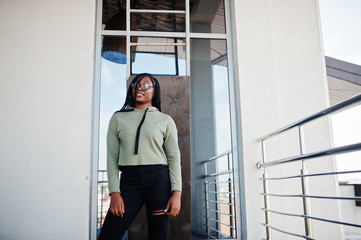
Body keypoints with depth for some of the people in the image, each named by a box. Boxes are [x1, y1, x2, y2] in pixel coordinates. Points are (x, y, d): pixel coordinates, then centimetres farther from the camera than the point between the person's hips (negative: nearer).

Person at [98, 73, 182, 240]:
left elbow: (174, 157, 5)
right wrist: (114, 192, -3)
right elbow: (112, 157, 8)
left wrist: (176, 193, -6)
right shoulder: (118, 118, 13)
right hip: (129, 182, 1)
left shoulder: (165, 120, 9)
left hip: (159, 179, -1)